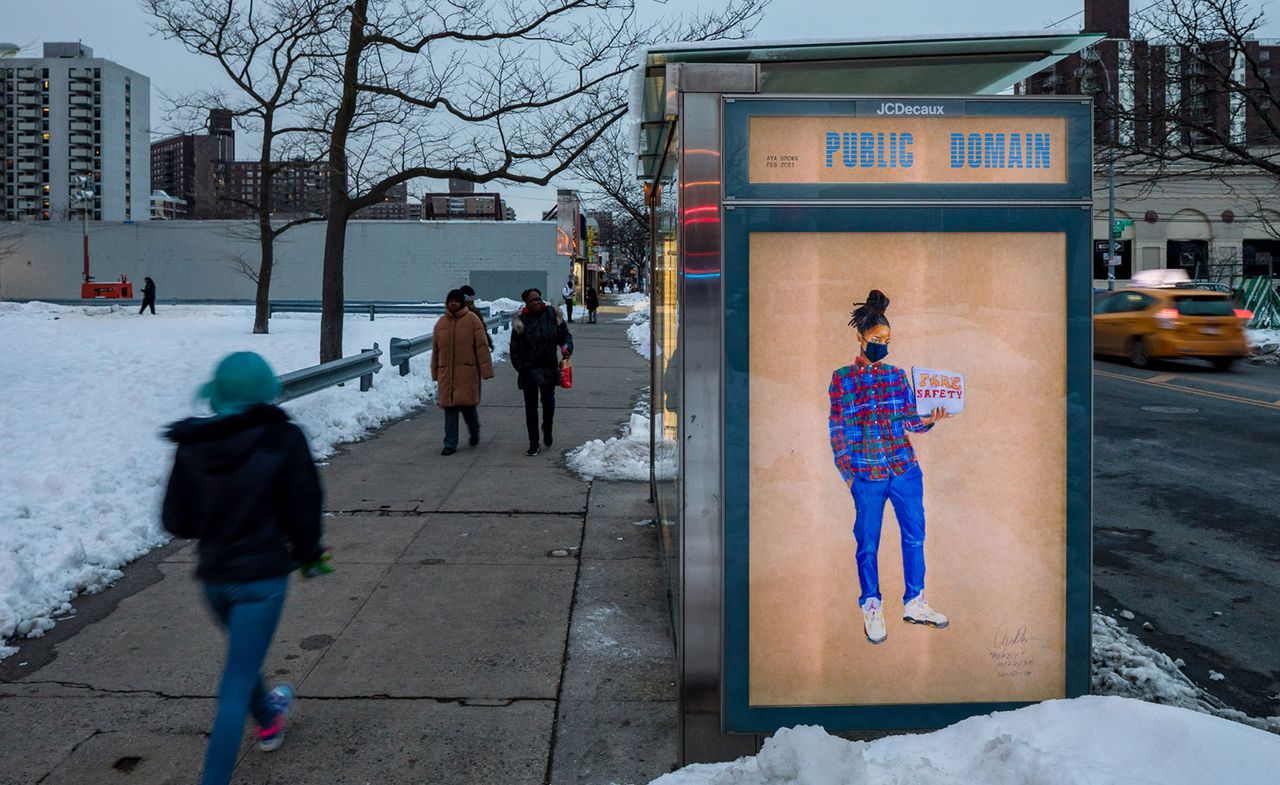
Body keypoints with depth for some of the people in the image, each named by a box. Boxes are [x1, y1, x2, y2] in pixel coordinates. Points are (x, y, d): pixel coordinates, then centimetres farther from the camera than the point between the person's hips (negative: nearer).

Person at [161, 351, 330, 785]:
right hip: (262, 577, -5)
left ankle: (269, 719, 55)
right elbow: (303, 508, -9)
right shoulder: (283, 440, -16)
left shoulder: (192, 445, -5)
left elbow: (176, 519, -1)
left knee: (243, 656, 30)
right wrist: (309, 555, 9)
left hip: (214, 576, 5)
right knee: (237, 685, 1)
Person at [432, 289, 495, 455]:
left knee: (467, 405, 0)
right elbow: (435, 350, 16)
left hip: (467, 372, -3)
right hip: (446, 372, 3)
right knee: (450, 407, 3)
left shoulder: (472, 320, -2)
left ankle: (474, 432, 30)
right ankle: (450, 444, 8)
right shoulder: (441, 323, 10)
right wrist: (435, 373, 15)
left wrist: (486, 370, -10)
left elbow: (482, 346, -5)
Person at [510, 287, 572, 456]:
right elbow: (515, 349, -1)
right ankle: (534, 444, 10)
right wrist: (521, 368, -8)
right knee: (531, 406, 4)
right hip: (529, 371, -1)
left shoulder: (552, 315, 0)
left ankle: (547, 430, 38)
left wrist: (567, 348, -10)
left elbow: (565, 335, 10)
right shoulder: (521, 321, -4)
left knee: (548, 402, 9)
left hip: (549, 368, 1)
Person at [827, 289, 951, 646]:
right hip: (867, 475, -3)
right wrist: (847, 474, -3)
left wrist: (927, 421, -12)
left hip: (905, 469, 4)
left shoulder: (897, 374, 10)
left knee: (915, 536, 10)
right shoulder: (842, 378, 0)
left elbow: (908, 419, 9)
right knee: (868, 543, 5)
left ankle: (914, 603, 25)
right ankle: (871, 608, 21)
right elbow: (837, 429, 1)